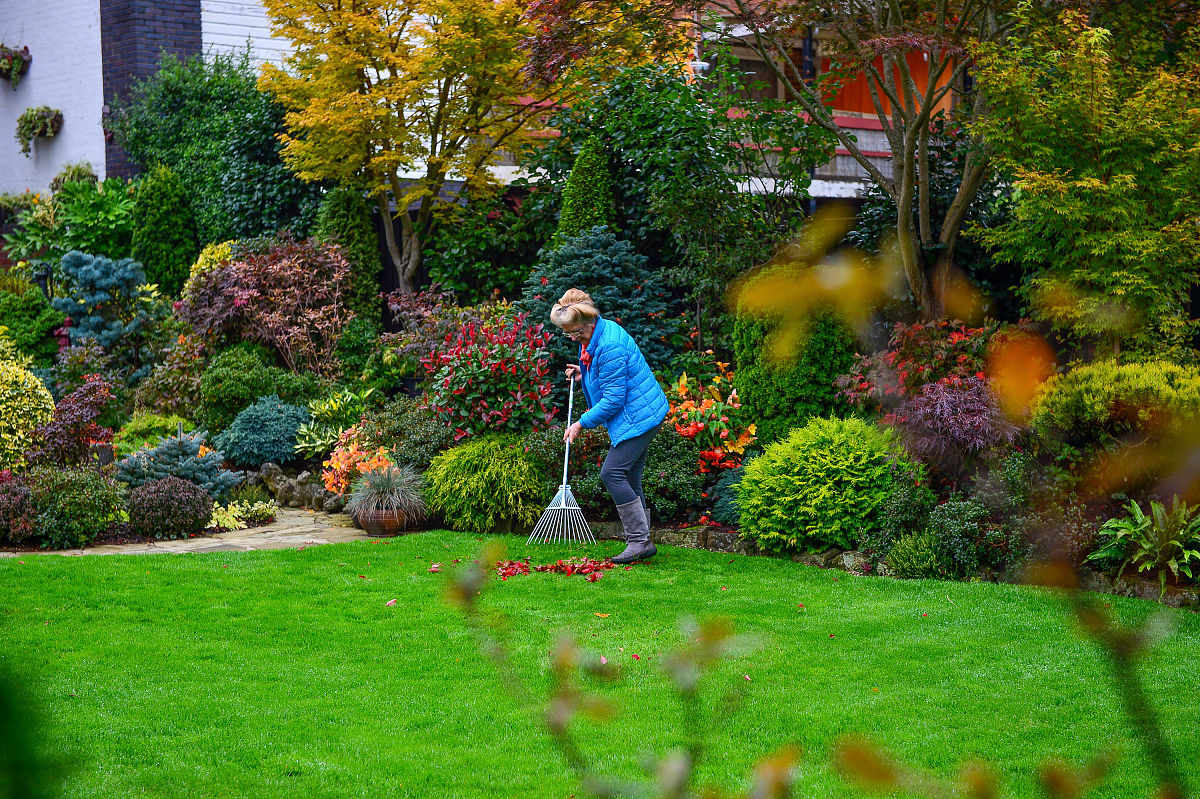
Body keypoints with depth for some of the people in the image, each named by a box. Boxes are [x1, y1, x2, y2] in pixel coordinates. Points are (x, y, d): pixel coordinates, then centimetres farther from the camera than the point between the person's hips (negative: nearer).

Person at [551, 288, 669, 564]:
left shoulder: (610, 346, -23)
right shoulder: (593, 336, 10)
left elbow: (613, 399, -22)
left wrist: (582, 423, -14)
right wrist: (583, 375, 8)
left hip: (638, 416, -11)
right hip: (642, 415, 11)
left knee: (612, 472, -13)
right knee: (629, 479, 10)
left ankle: (639, 540, -10)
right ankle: (642, 543, 15)